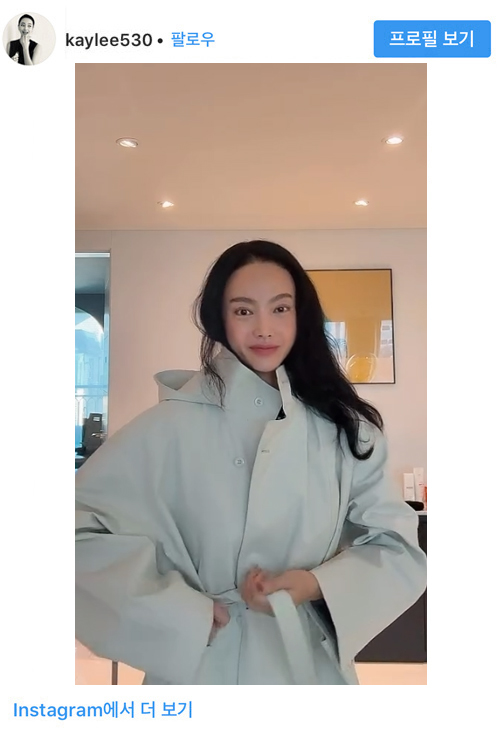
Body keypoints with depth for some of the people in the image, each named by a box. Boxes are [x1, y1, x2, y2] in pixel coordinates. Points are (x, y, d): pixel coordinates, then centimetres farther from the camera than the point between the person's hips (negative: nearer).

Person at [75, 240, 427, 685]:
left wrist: (320, 584, -18)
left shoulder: (343, 426, -5)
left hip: (314, 662, 3)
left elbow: (397, 545, -2)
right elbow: (82, 528, -15)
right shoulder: (173, 426, -15)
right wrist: (178, 613, -19)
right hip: (202, 664, -2)